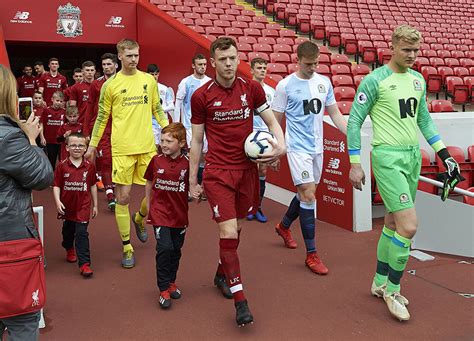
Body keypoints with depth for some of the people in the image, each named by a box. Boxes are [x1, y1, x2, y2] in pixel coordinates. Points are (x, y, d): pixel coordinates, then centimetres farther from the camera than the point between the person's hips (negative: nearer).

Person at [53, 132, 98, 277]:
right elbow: (56, 185, -5)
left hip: (83, 206, -2)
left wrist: (95, 205, 6)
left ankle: (84, 263, -7)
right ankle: (69, 249, 50)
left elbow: (93, 186, 4)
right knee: (68, 231, 22)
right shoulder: (62, 166, -8)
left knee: (82, 233, -8)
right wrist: (57, 201, -18)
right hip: (67, 206, 2)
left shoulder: (89, 166, -4)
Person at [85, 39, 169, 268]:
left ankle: (139, 220, 39)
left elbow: (157, 109, 14)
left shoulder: (149, 80, 7)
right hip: (122, 148, -2)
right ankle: (127, 248, 13)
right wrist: (92, 145, 7)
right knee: (123, 197, 0)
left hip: (147, 146, 3)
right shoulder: (111, 85, 0)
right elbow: (102, 117, 6)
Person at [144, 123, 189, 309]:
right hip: (160, 212, -1)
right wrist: (149, 207, 13)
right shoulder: (156, 161, -4)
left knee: (176, 250, 14)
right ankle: (164, 290, -1)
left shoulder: (187, 163, -9)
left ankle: (171, 282, 36)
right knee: (164, 247, -13)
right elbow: (149, 184, 10)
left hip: (179, 214, 1)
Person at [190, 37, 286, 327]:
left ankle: (222, 273, 41)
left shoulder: (252, 88, 2)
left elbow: (272, 121, 10)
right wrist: (193, 180, 5)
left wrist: (281, 145, -12)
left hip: (248, 169, 3)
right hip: (218, 172, -3)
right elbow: (197, 140, 4)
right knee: (228, 233, -11)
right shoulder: (201, 96, -3)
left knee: (237, 229, 15)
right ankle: (240, 299, -1)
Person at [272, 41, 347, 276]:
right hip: (297, 148, -6)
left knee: (305, 192, 16)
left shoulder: (324, 82, 7)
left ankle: (284, 226, 44)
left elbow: (335, 113, 12)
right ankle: (311, 254, -1)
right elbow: (275, 120, -3)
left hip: (317, 147, 6)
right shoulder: (285, 85, -7)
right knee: (308, 194, -10)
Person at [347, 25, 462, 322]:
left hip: (413, 156, 7)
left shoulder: (418, 79, 11)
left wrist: (444, 154, 15)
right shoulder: (375, 80, -9)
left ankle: (380, 283, 28)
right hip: (388, 158, -7)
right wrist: (354, 164, -9)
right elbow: (354, 121, -7)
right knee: (409, 226, -13)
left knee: (393, 222, 13)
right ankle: (392, 289, 6)